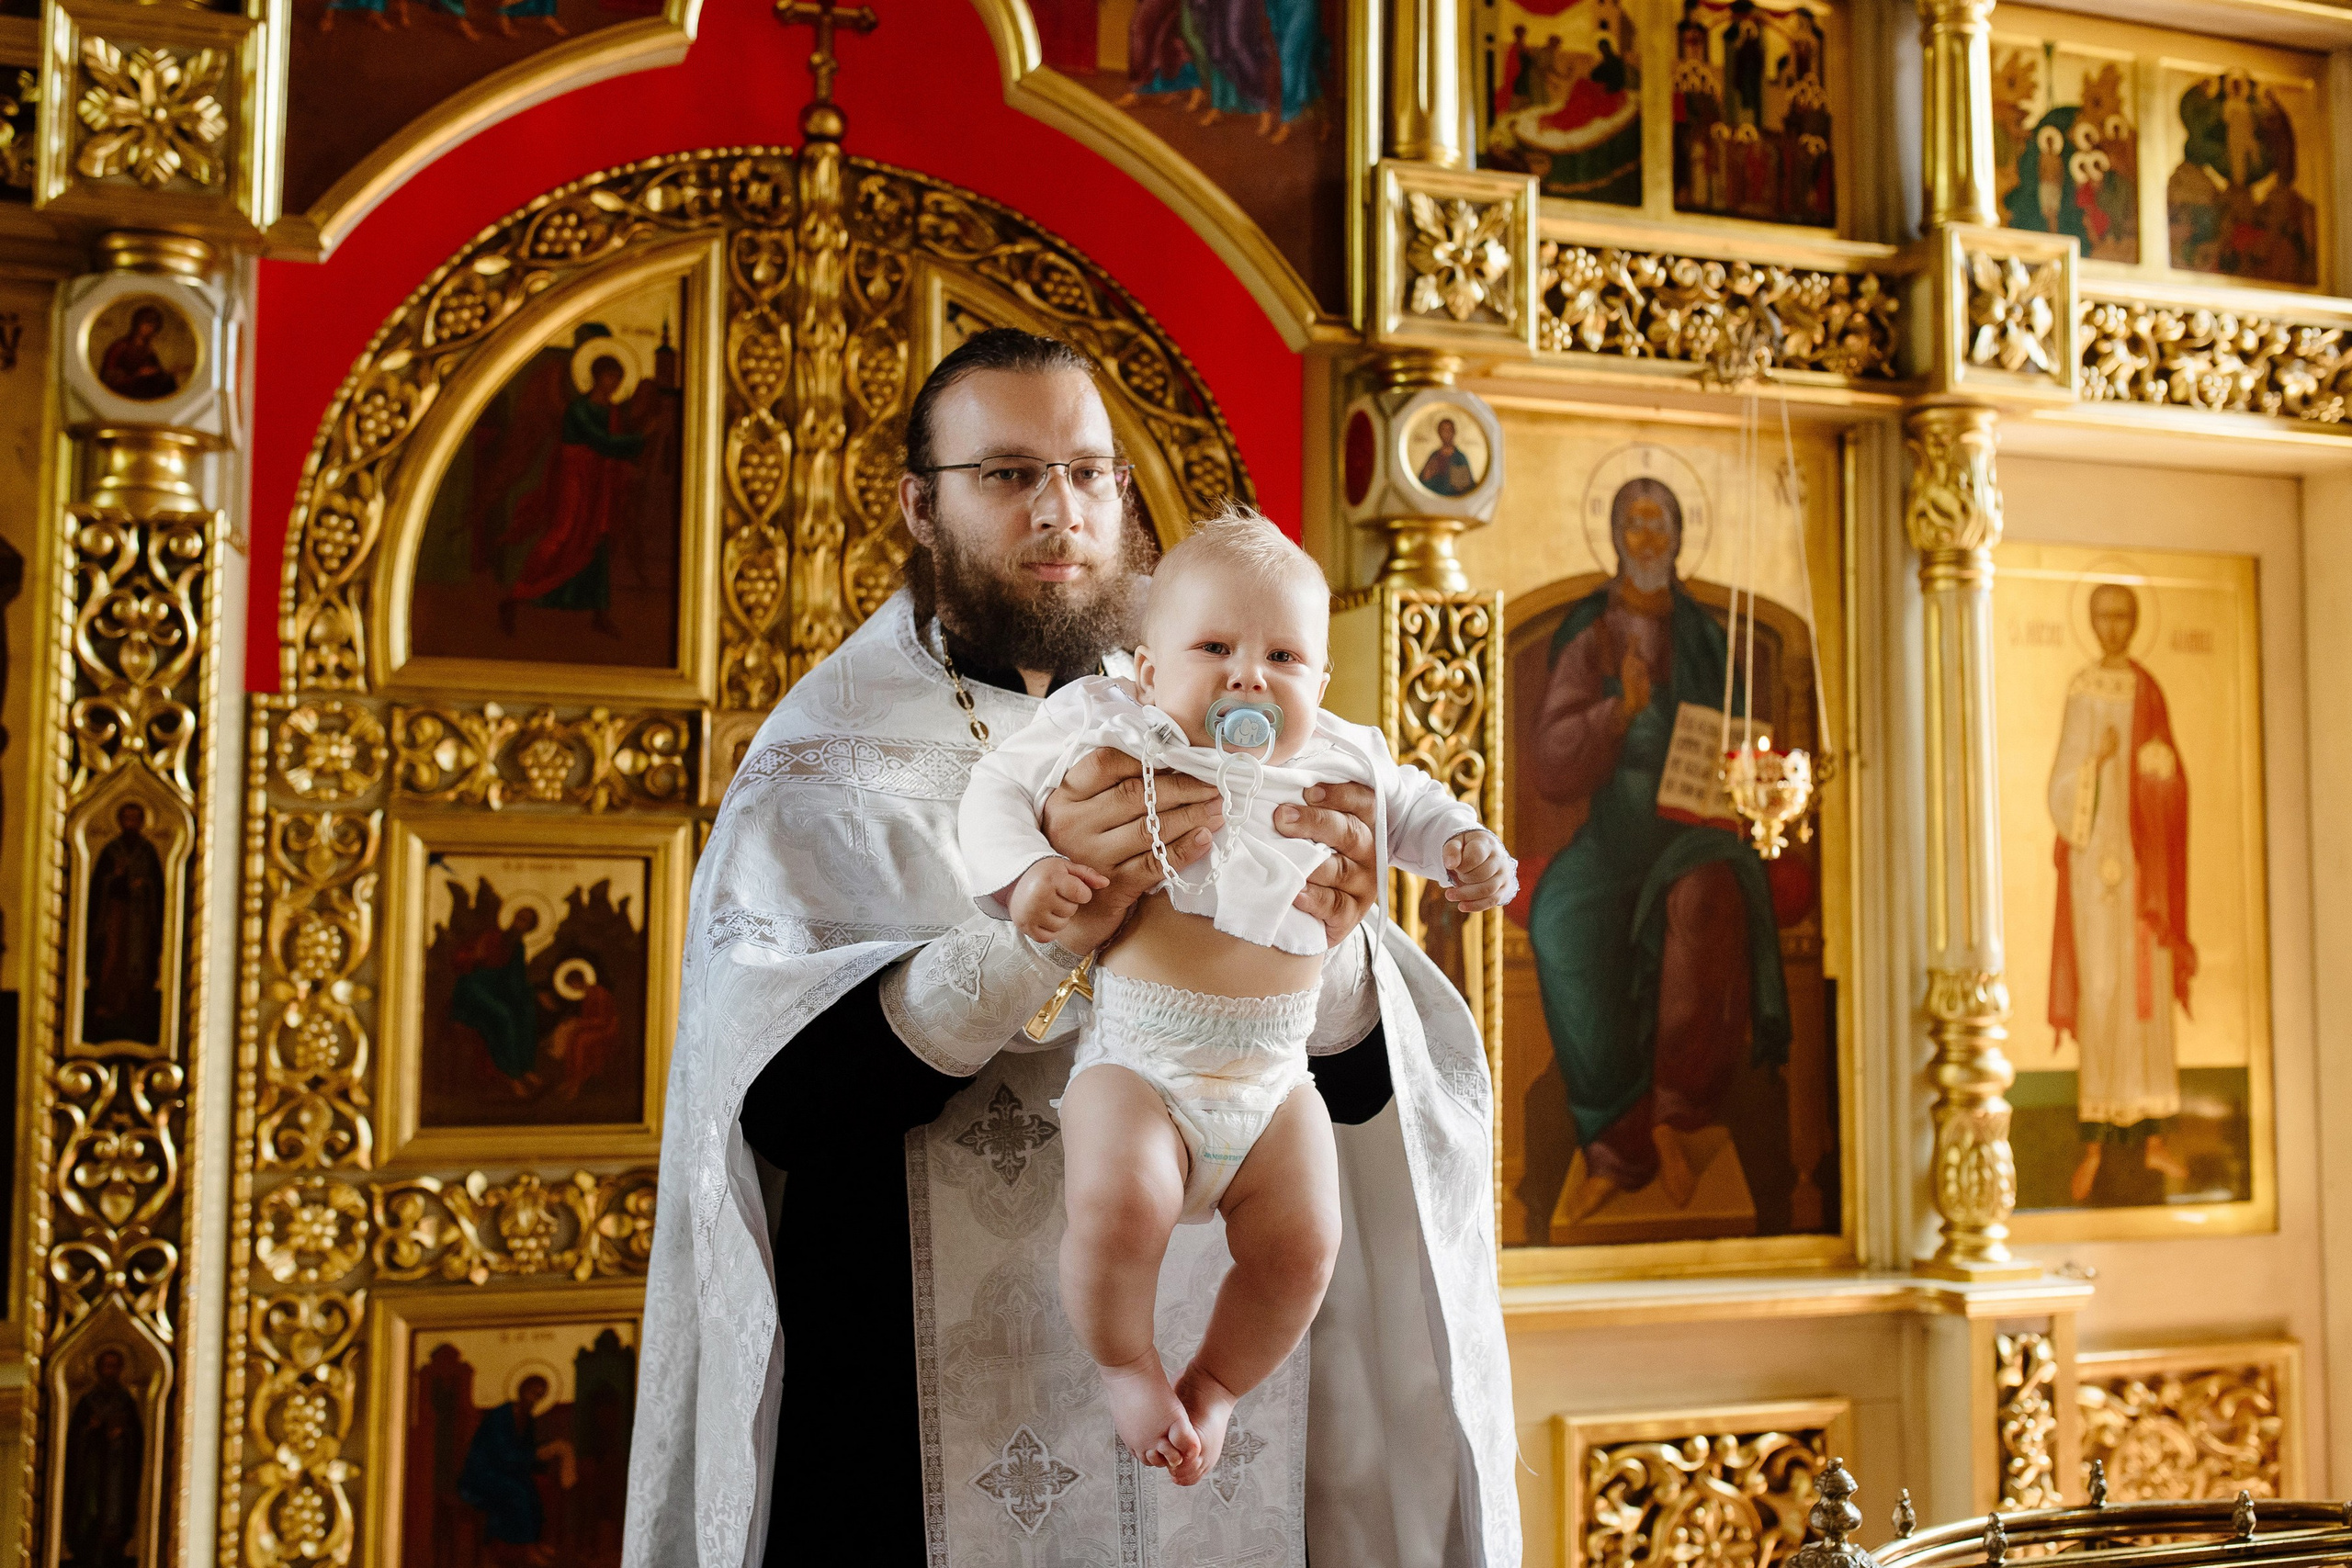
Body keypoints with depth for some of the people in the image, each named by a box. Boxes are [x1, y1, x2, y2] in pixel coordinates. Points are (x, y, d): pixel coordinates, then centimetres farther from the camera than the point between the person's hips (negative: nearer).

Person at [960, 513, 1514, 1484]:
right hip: (1135, 1062, -3)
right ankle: (1127, 1365, 3)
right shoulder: (1112, 731, 0)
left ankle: (1215, 1382, 20)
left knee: (1302, 1248, -9)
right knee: (1119, 1209, -28)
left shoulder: (1337, 759, 10)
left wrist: (1467, 847, 11)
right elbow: (1000, 786, 3)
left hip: (1275, 1076, 4)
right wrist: (1024, 872, -15)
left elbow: (1406, 804, 29)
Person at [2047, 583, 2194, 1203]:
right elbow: (2061, 788, -1)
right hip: (2094, 850, -2)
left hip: (2145, 853, 2)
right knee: (2099, 987, -7)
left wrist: (2161, 766, -16)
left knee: (2151, 986, 3)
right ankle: (2095, 1137, -2)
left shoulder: (2150, 691, 9)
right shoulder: (2080, 690, 3)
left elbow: (2172, 784, 6)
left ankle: (2151, 1134, 9)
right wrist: (2095, 760, -21)